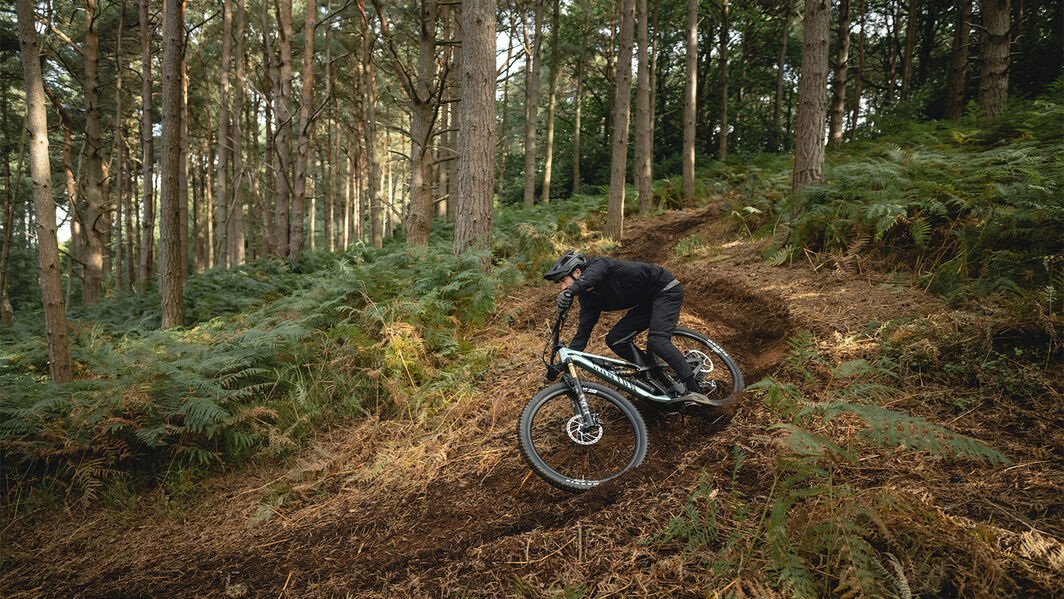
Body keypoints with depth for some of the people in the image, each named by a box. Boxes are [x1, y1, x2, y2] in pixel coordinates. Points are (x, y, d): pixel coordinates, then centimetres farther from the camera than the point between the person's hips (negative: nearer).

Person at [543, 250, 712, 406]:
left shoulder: (598, 264, -21)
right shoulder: (588, 299, 2)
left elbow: (592, 274, -46)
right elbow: (583, 332, 1)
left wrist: (570, 291, -65)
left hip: (666, 290, -8)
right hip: (647, 303, 9)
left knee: (656, 340, -28)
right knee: (614, 340, -5)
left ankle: (693, 390, -28)